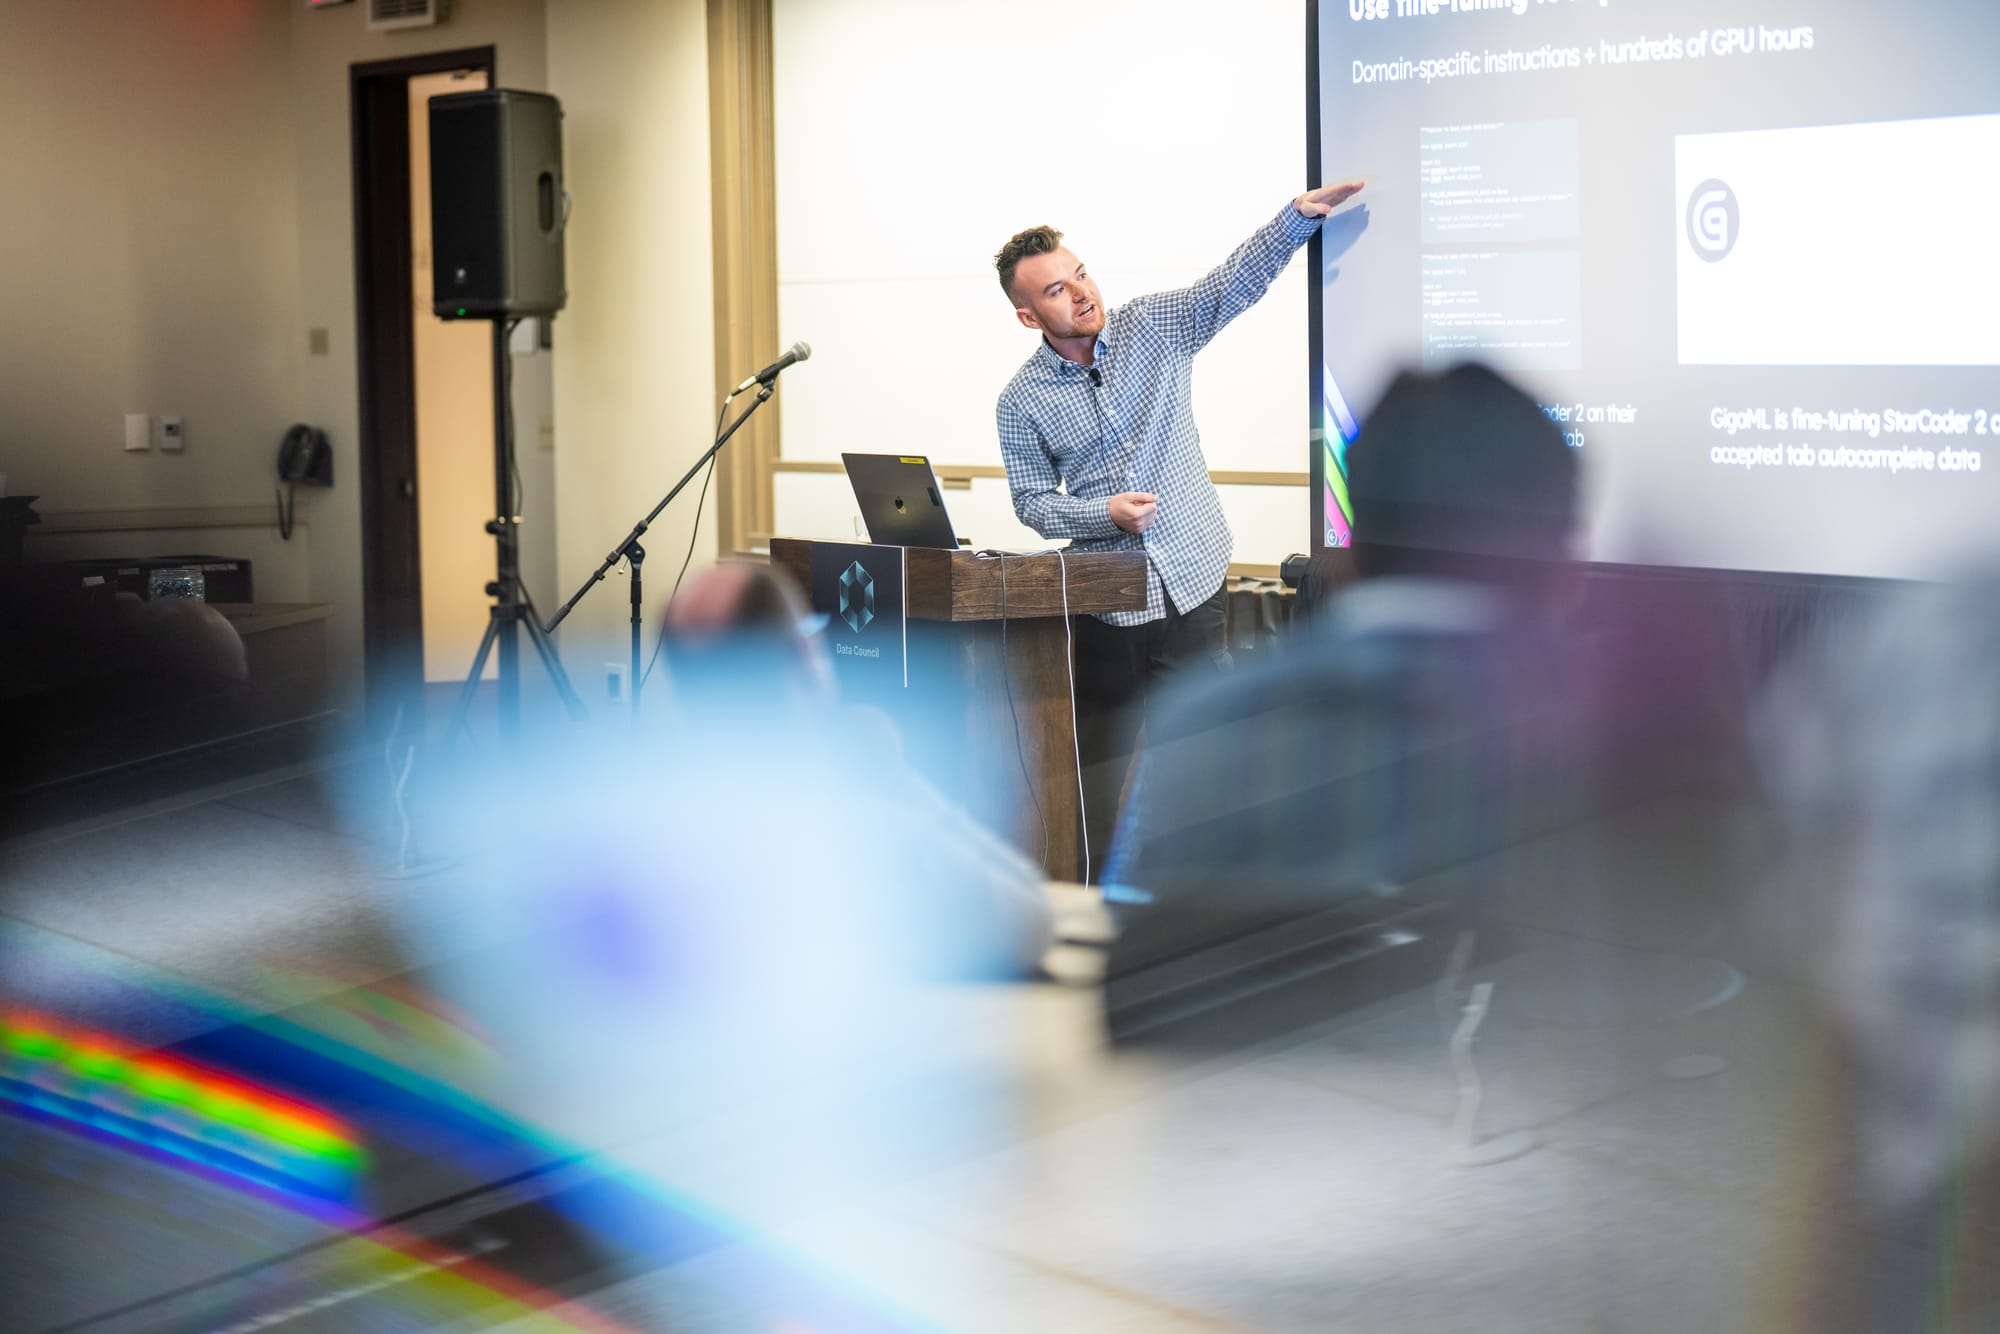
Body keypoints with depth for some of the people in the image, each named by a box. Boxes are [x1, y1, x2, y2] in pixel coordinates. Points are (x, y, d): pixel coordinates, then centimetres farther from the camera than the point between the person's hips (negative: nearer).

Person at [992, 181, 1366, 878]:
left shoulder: (1154, 326, 0)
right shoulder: (1021, 401, -1)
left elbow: (1237, 281, -11)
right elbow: (1033, 503, 3)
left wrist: (1299, 215, -26)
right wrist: (1106, 513, -15)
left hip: (1191, 585, 0)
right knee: (1100, 761, 9)